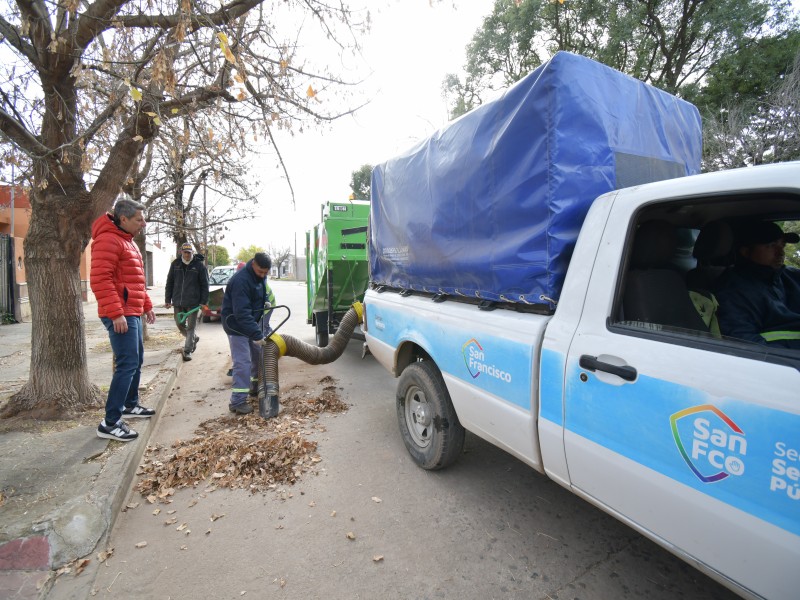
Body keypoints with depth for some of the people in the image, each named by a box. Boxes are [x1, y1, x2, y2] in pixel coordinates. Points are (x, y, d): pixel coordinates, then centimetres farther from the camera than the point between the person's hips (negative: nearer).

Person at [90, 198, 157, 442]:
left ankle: (130, 405, 32)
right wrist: (116, 313, -25)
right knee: (127, 364, -11)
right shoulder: (108, 240, -13)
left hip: (132, 312, 10)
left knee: (137, 361, 17)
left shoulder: (127, 241, 19)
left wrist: (146, 305, 22)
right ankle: (110, 423, -5)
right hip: (121, 314, -10)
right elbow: (100, 280, -22)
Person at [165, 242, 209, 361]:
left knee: (190, 327, 0)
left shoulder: (199, 265, -3)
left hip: (193, 302, -4)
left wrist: (204, 301, -8)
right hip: (178, 301, 4)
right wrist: (168, 299, 7)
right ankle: (194, 338, 37)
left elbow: (204, 284, -3)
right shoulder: (175, 264, 7)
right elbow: (169, 282, 11)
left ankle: (187, 351, 5)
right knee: (180, 324, 12)